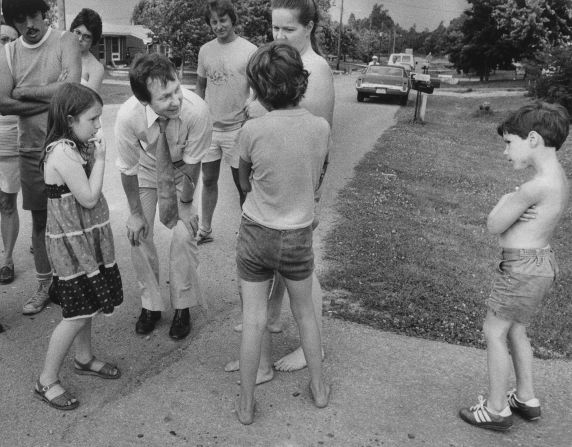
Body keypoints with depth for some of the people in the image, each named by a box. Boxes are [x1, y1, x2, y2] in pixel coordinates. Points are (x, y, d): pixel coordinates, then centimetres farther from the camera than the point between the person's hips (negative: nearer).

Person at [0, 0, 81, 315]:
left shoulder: (65, 41, -4)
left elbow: (71, 87, -20)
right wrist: (50, 98, -13)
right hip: (31, 149, 4)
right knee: (40, 218, 11)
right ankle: (45, 284, 25)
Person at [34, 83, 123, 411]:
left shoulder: (73, 147, 7)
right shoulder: (64, 153, -23)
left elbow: (86, 197, 9)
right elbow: (89, 197, -22)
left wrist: (95, 156, 3)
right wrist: (100, 159, -16)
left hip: (86, 239, 10)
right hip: (72, 244, -10)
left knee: (87, 306, 21)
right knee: (78, 314, -2)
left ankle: (84, 359, 41)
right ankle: (47, 381, 14)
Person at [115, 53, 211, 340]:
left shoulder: (196, 110, -37)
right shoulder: (128, 116, -34)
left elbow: (192, 163, -21)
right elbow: (128, 169, -18)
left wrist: (186, 204, -12)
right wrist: (135, 213, -11)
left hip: (183, 170, -1)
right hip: (146, 169, 1)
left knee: (184, 233, -11)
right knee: (138, 234, -3)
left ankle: (182, 307, 10)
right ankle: (150, 304, 19)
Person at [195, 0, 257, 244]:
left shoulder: (250, 51, -9)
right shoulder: (205, 50, 5)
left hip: (237, 129, -4)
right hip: (209, 126, 5)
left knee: (242, 185, 7)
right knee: (208, 180, 14)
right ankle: (205, 230, 28)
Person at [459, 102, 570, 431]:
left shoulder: (538, 185, -24)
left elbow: (494, 225, -15)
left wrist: (505, 202, 1)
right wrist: (514, 206, -12)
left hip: (523, 266, -9)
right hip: (541, 261, 10)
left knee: (494, 332, 4)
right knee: (516, 331, 21)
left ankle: (496, 410, 15)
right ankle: (526, 400, 35)